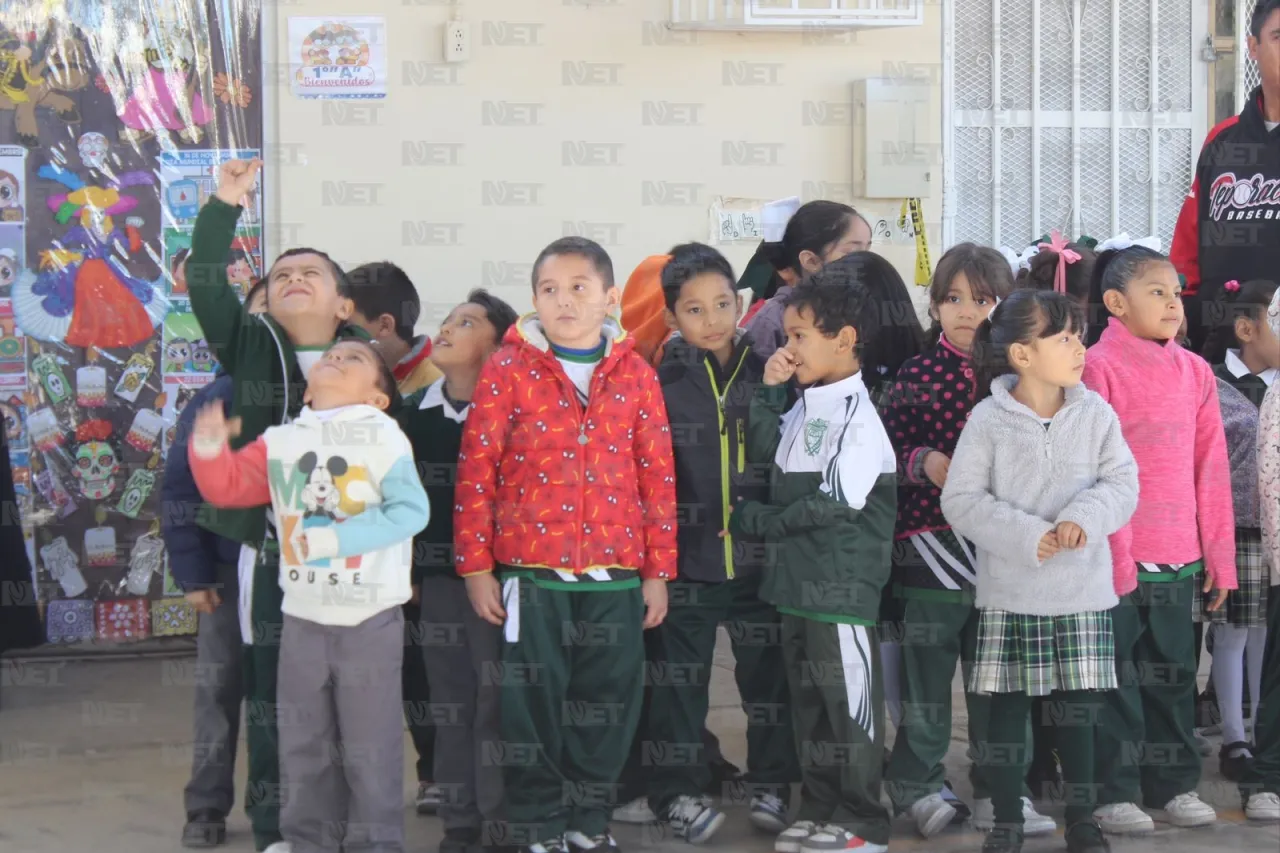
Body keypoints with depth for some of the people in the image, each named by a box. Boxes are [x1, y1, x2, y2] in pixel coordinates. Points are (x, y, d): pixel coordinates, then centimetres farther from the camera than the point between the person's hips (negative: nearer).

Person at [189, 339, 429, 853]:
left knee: (370, 746, 3)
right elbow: (227, 487, 7)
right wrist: (210, 449, -13)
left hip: (370, 617, -5)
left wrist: (336, 539, -20)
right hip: (303, 617, 5)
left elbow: (412, 510, -15)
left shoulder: (382, 435, -5)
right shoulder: (279, 441, 10)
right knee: (303, 744, 13)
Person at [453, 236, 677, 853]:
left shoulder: (634, 374, 5)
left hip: (615, 572, 2)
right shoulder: (508, 369, -1)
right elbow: (475, 471, -2)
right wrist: (476, 566, -4)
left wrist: (659, 571, 5)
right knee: (533, 699, 3)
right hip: (529, 569, -2)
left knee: (609, 698, 7)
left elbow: (657, 477, 7)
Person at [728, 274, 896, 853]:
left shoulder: (856, 416, -15)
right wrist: (767, 390, 4)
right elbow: (761, 451, 15)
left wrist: (756, 522, -11)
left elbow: (834, 504, -19)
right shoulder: (803, 407, 11)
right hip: (796, 578, 9)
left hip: (842, 583, -9)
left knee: (850, 701, 0)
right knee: (807, 699, 15)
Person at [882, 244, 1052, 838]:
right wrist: (921, 461, -17)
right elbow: (885, 447, 0)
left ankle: (997, 794, 20)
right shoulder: (916, 376, 0)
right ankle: (918, 784, 19)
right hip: (931, 543, -2)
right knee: (926, 671, 6)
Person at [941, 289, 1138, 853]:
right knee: (1007, 706, 4)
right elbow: (961, 500, -9)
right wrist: (1027, 537, -18)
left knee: (1077, 706, 9)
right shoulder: (989, 419, -8)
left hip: (1082, 589, 2)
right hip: (1009, 590, -2)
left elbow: (1123, 484, -2)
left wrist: (1085, 516, -21)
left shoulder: (1095, 413, -1)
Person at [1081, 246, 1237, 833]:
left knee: (1173, 670, 13)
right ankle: (1113, 791, 11)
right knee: (1118, 673, 2)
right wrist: (1110, 553, -15)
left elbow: (1211, 468, 10)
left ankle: (1174, 784, 24)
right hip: (1117, 555, -5)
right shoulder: (1100, 367, -7)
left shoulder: (1195, 371, 9)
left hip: (1179, 555, 5)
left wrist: (1218, 552, 7)